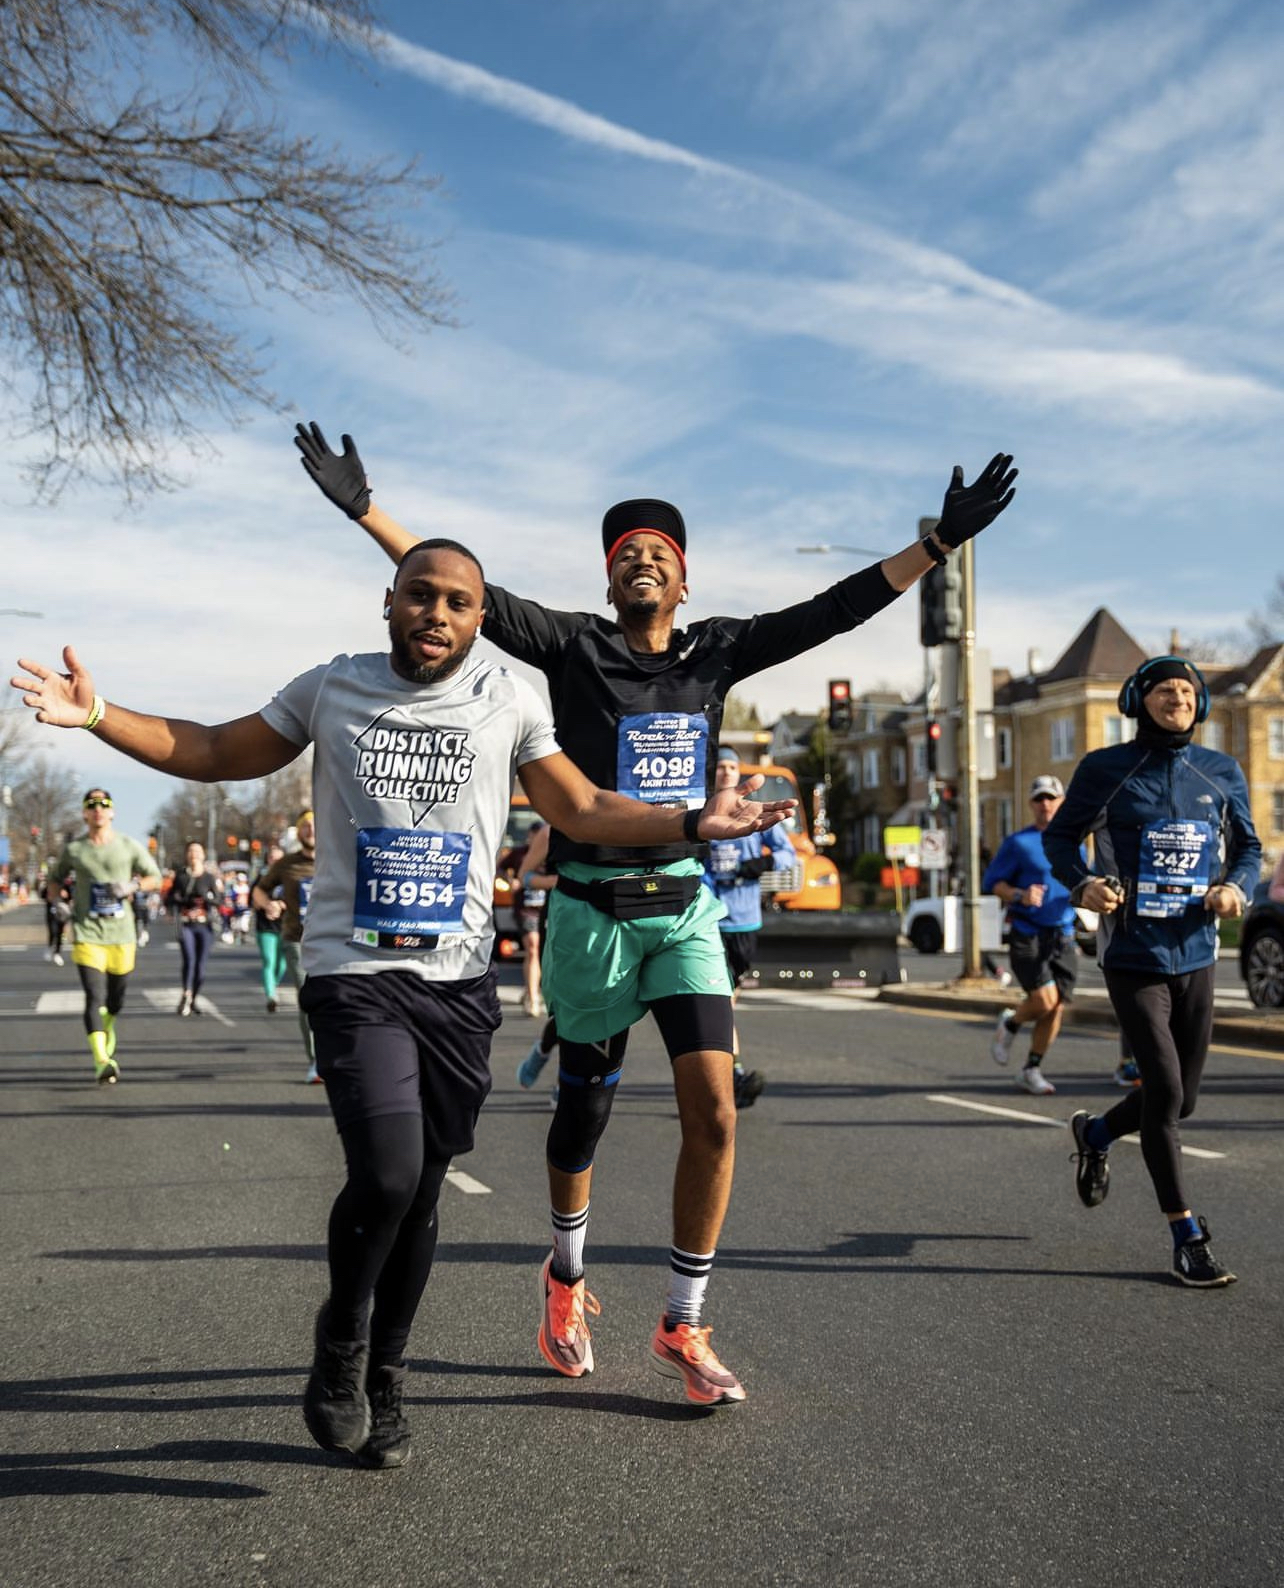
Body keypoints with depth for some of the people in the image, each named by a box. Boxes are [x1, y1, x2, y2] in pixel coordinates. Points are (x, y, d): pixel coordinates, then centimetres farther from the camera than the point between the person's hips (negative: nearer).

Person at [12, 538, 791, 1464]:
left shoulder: (508, 702, 6)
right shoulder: (330, 690, 5)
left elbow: (583, 811, 11)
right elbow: (218, 754, 14)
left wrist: (694, 823, -1)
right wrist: (98, 716, 2)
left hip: (461, 981, 2)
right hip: (355, 973, -2)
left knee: (420, 1194, 6)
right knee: (387, 1173, -19)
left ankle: (384, 1377, 30)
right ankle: (341, 1339, 11)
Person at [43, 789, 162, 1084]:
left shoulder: (129, 847, 3)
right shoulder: (73, 849, 2)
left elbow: (155, 877, 8)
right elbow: (55, 879, 18)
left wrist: (133, 885, -11)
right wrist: (56, 900, -1)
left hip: (121, 933, 2)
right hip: (87, 934, -2)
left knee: (116, 999, 14)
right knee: (94, 997, -16)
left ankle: (108, 1034, 47)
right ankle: (101, 1062, -22)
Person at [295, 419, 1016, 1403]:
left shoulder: (716, 652, 7)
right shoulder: (575, 646, -2)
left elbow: (833, 611, 6)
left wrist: (942, 542, 3)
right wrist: (364, 508, -18)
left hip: (685, 907, 3)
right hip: (593, 909, -2)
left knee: (714, 1111, -8)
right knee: (584, 1108, 11)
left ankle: (683, 1327, 7)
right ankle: (566, 1277, 38)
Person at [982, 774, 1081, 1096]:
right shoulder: (1018, 843, -1)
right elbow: (991, 882, -3)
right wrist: (1020, 896, -20)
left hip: (1063, 936, 5)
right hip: (1027, 935, -5)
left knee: (1057, 1008, 2)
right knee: (1044, 1000, -16)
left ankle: (1032, 1070, 17)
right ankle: (1009, 1024, 16)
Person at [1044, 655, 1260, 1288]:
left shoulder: (1222, 772, 6)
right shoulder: (1105, 769, -3)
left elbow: (1248, 846, 14)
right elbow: (1059, 836, 5)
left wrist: (1237, 886, -7)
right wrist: (1083, 883, -14)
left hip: (1196, 956, 4)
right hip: (1132, 956, -4)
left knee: (1180, 1098, 12)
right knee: (1165, 1090, -10)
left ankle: (1095, 1132, 43)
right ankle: (1186, 1236, 4)